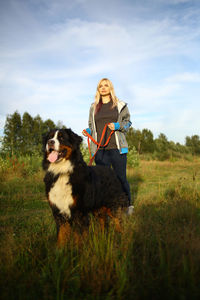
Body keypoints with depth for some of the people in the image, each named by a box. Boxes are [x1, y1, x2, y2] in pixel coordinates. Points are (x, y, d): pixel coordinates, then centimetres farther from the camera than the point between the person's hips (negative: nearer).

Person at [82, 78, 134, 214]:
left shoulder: (120, 105, 7)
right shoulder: (94, 107, 15)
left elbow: (127, 122, 9)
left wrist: (117, 126, -10)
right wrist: (88, 131, 0)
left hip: (117, 147, -2)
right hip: (100, 149, 3)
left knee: (121, 177, 0)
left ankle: (128, 204, 16)